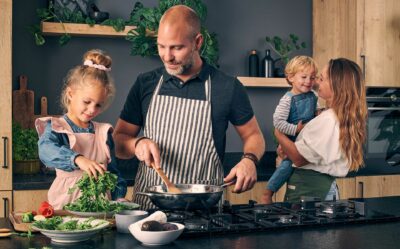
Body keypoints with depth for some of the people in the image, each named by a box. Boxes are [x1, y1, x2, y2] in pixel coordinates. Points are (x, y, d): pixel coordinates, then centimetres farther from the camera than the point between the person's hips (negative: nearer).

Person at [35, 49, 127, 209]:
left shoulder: (103, 132, 14)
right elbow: (46, 150, -22)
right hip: (67, 202, -3)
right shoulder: (56, 128, 1)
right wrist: (78, 159, -38)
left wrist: (119, 197, 4)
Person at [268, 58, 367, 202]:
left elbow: (299, 158, -18)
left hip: (309, 189, -9)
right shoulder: (344, 117, 7)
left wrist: (279, 134, -4)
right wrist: (287, 147, 4)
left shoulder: (327, 120, -21)